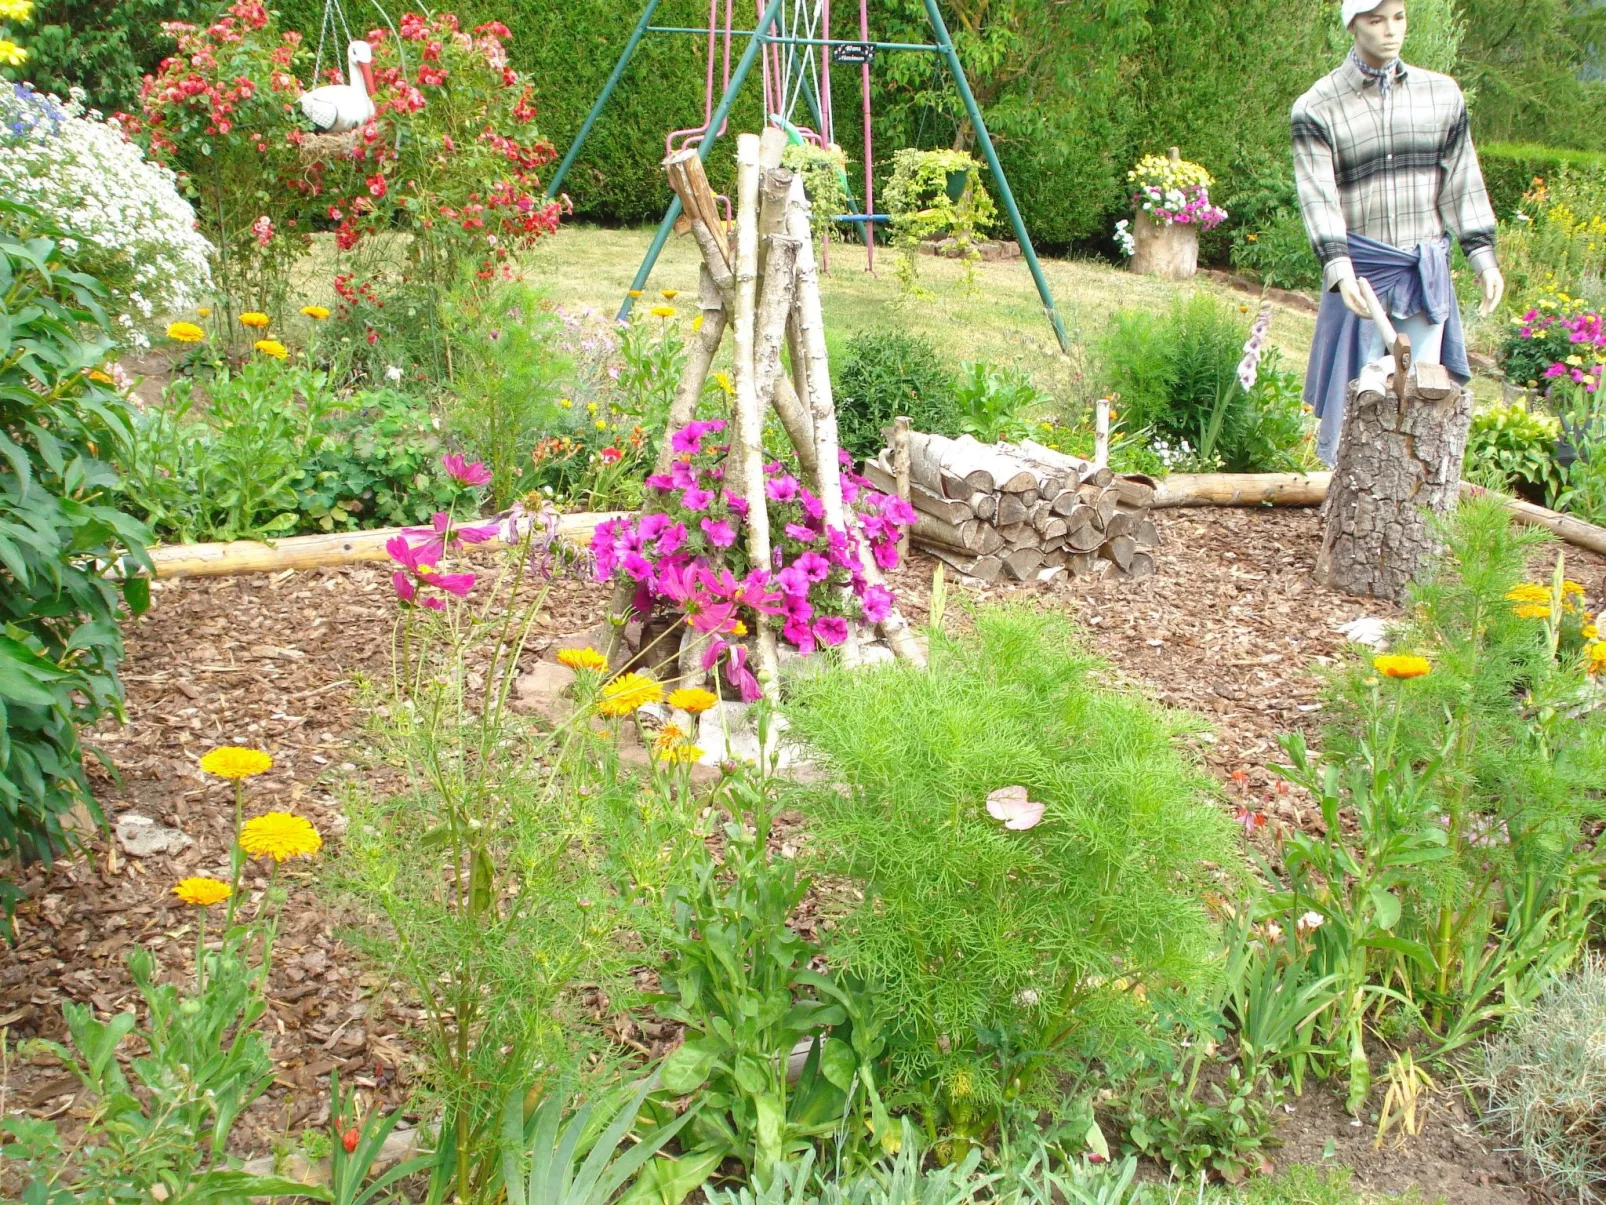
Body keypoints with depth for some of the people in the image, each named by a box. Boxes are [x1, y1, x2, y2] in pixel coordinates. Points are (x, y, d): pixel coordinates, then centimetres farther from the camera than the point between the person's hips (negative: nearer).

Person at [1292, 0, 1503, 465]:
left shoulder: (1442, 94, 9)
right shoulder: (1317, 107, -2)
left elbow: (1462, 182, 11)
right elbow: (1318, 195, -11)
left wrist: (1483, 256, 5)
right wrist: (1339, 268, -24)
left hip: (1427, 273, 3)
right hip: (1362, 272, -3)